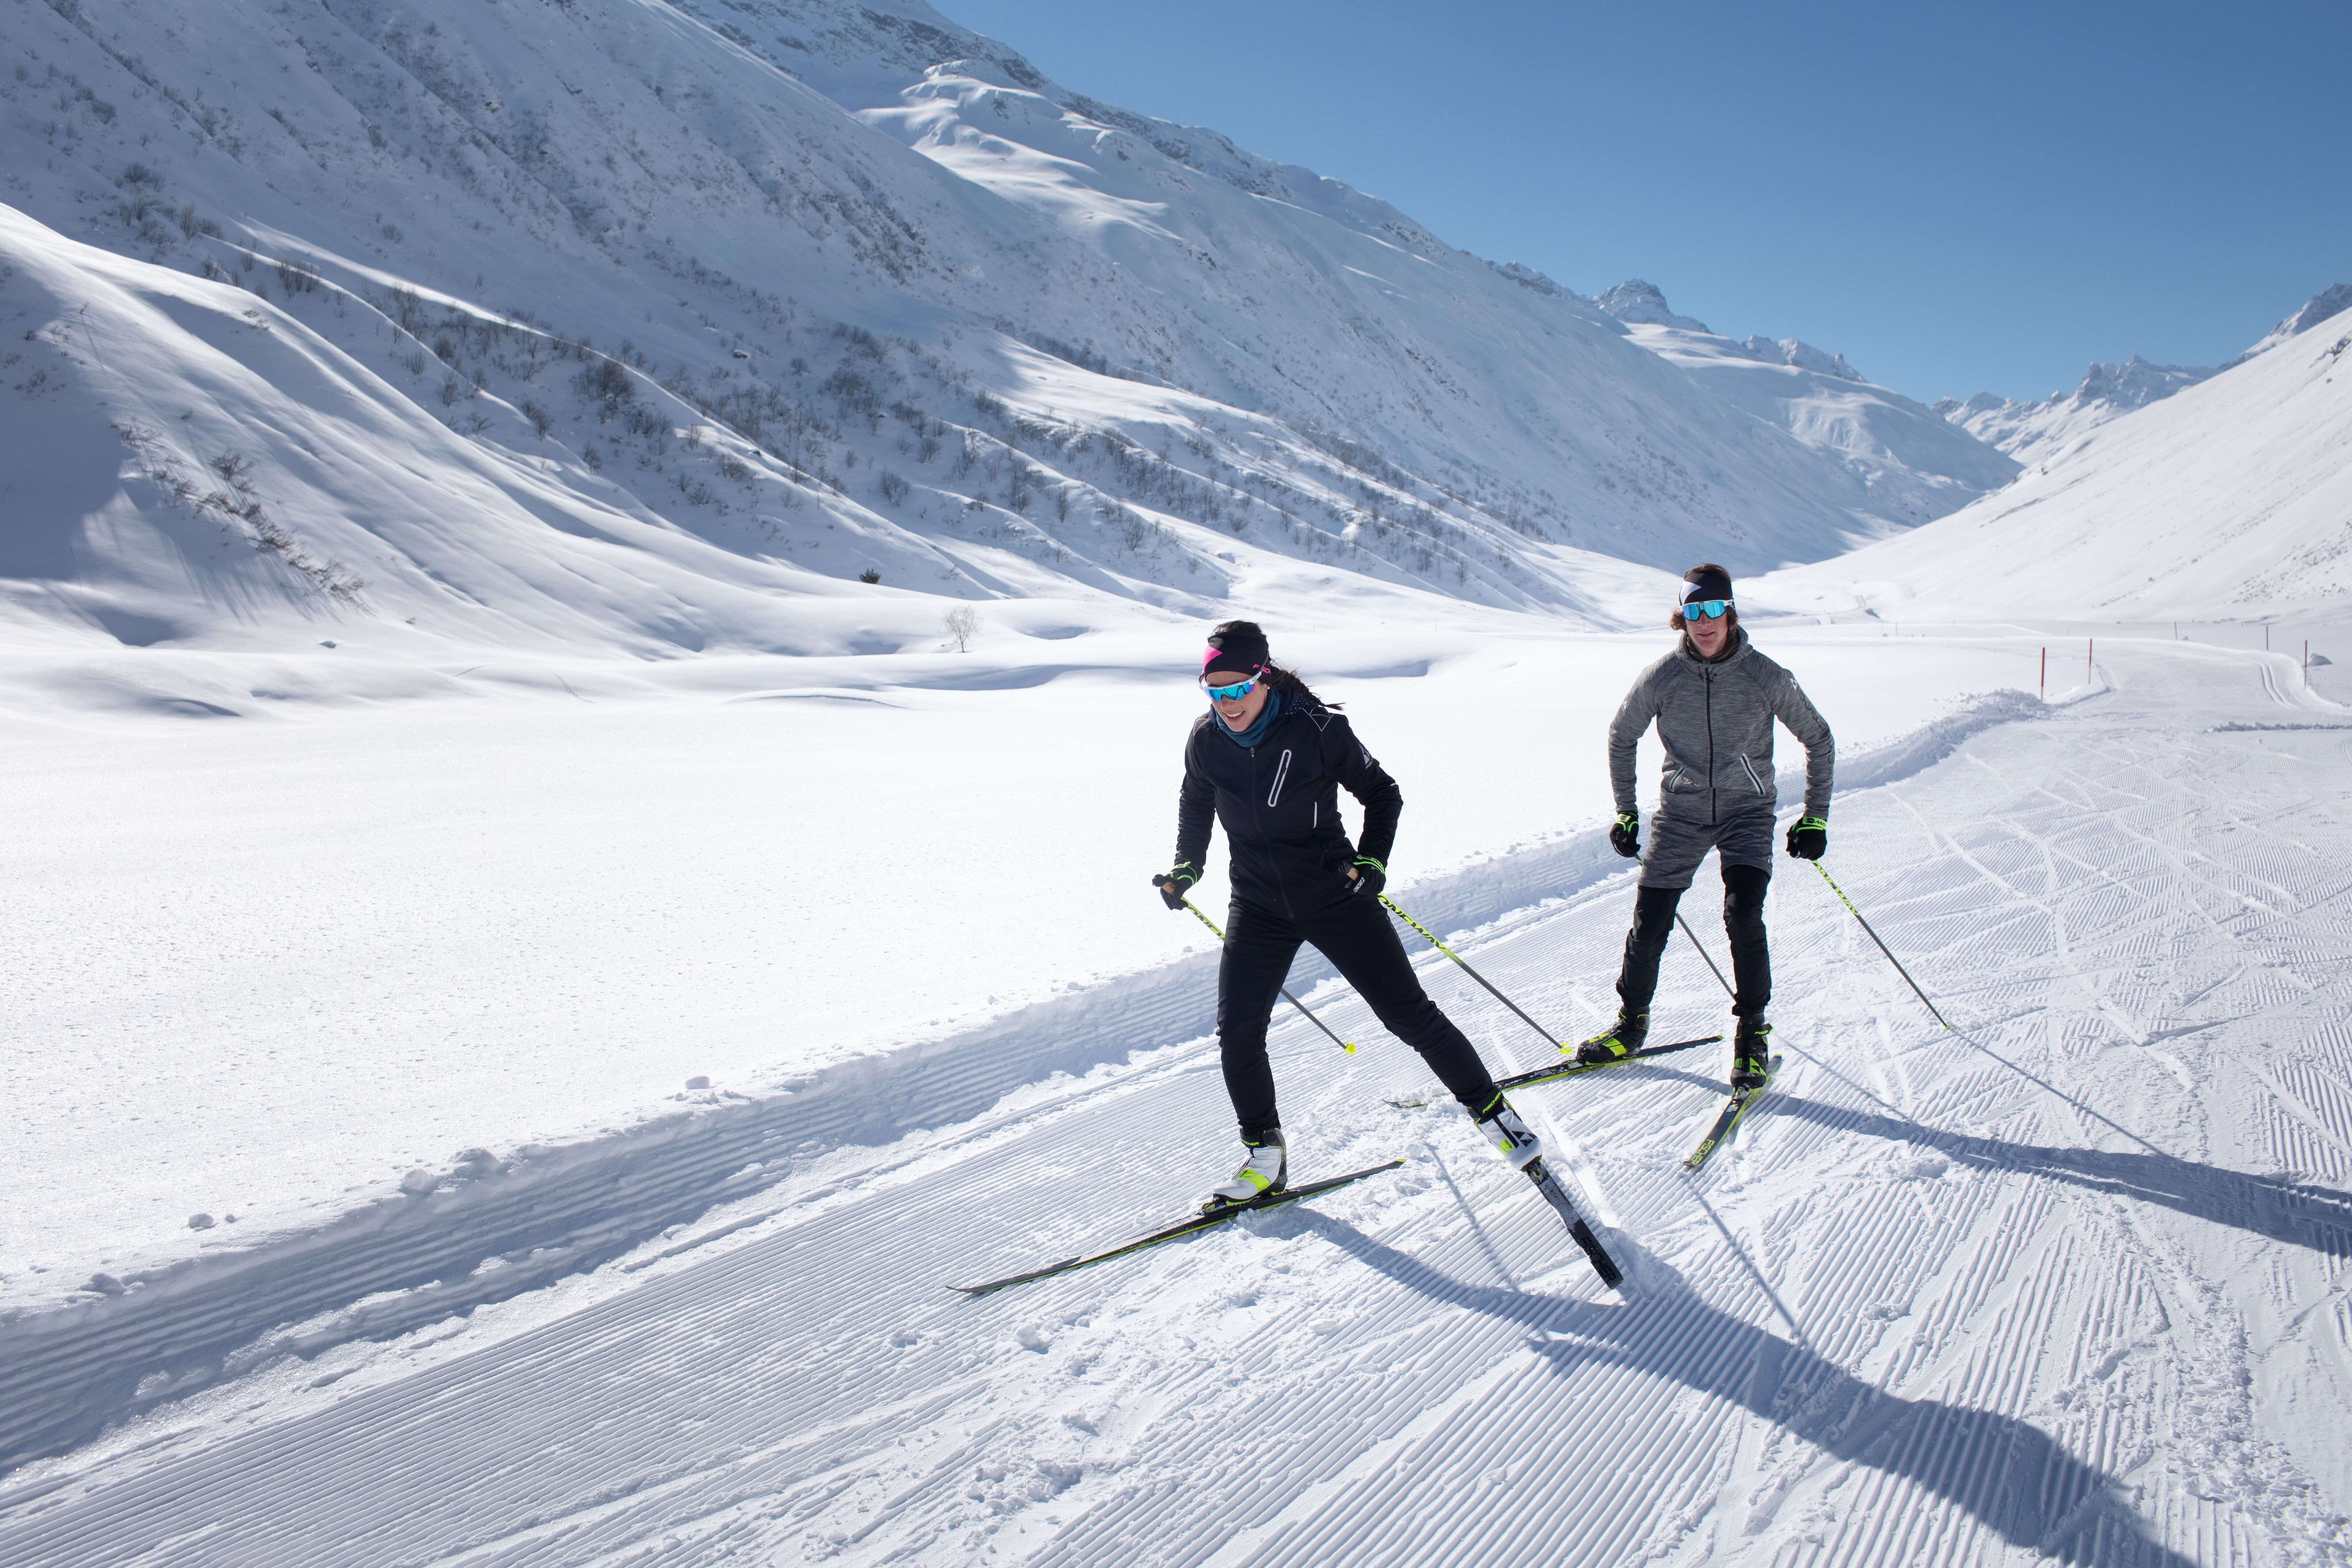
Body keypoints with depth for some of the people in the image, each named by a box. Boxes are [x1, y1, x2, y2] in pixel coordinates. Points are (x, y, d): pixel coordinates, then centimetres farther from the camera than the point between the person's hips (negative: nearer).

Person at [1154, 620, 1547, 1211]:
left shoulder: (1318, 728, -18)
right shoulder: (1206, 740, -8)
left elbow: (1382, 793, -5)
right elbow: (1196, 803, 15)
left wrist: (1372, 859, -17)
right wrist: (1186, 867, 9)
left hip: (1333, 893, -3)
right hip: (1258, 906, 3)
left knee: (1408, 1012, -2)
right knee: (1237, 1033, -3)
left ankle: (1490, 1108, 17)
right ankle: (1264, 1157, 16)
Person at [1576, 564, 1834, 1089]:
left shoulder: (1766, 677, -9)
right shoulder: (1662, 677, -7)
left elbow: (1819, 741, 4)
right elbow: (1621, 738, 10)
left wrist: (1815, 818, 2)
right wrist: (1625, 813, 9)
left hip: (1747, 811, -2)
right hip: (1681, 814, 2)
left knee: (1743, 915, -21)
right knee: (1649, 924, -1)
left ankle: (1752, 1030, -3)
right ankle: (1631, 1023, 21)